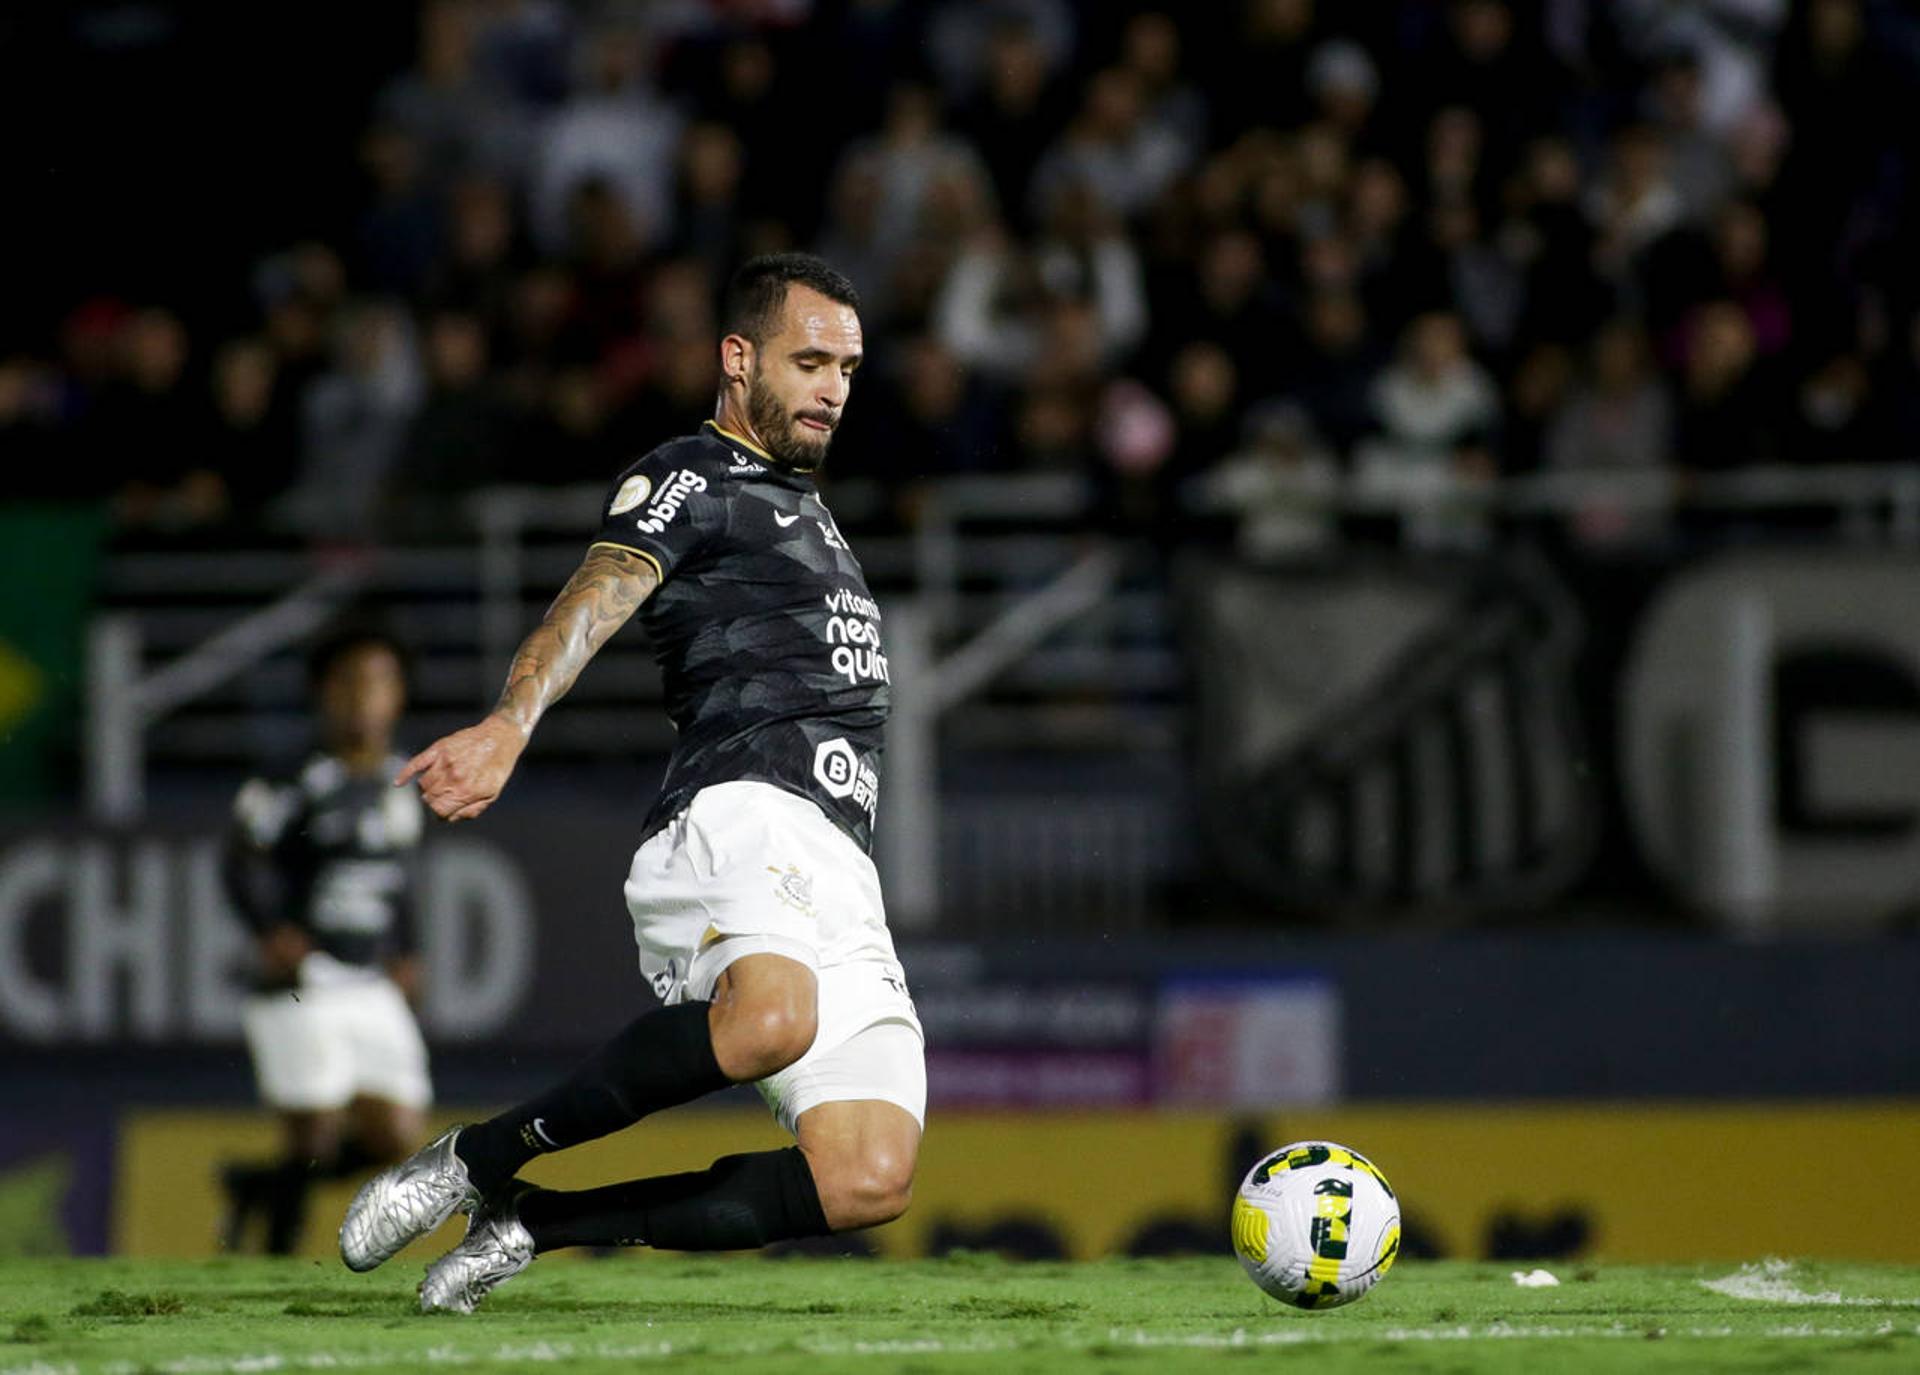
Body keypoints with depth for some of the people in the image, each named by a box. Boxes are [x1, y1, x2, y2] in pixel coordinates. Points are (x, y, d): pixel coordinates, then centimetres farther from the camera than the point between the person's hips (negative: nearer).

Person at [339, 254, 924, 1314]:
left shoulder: (802, 509, 33)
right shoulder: (688, 480, 6)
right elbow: (595, 599, -14)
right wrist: (510, 726, -33)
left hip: (837, 885, 8)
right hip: (741, 818, -8)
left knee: (867, 1183, -11)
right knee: (773, 1019, -41)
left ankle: (535, 1223, 0)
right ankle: (473, 1163, -25)